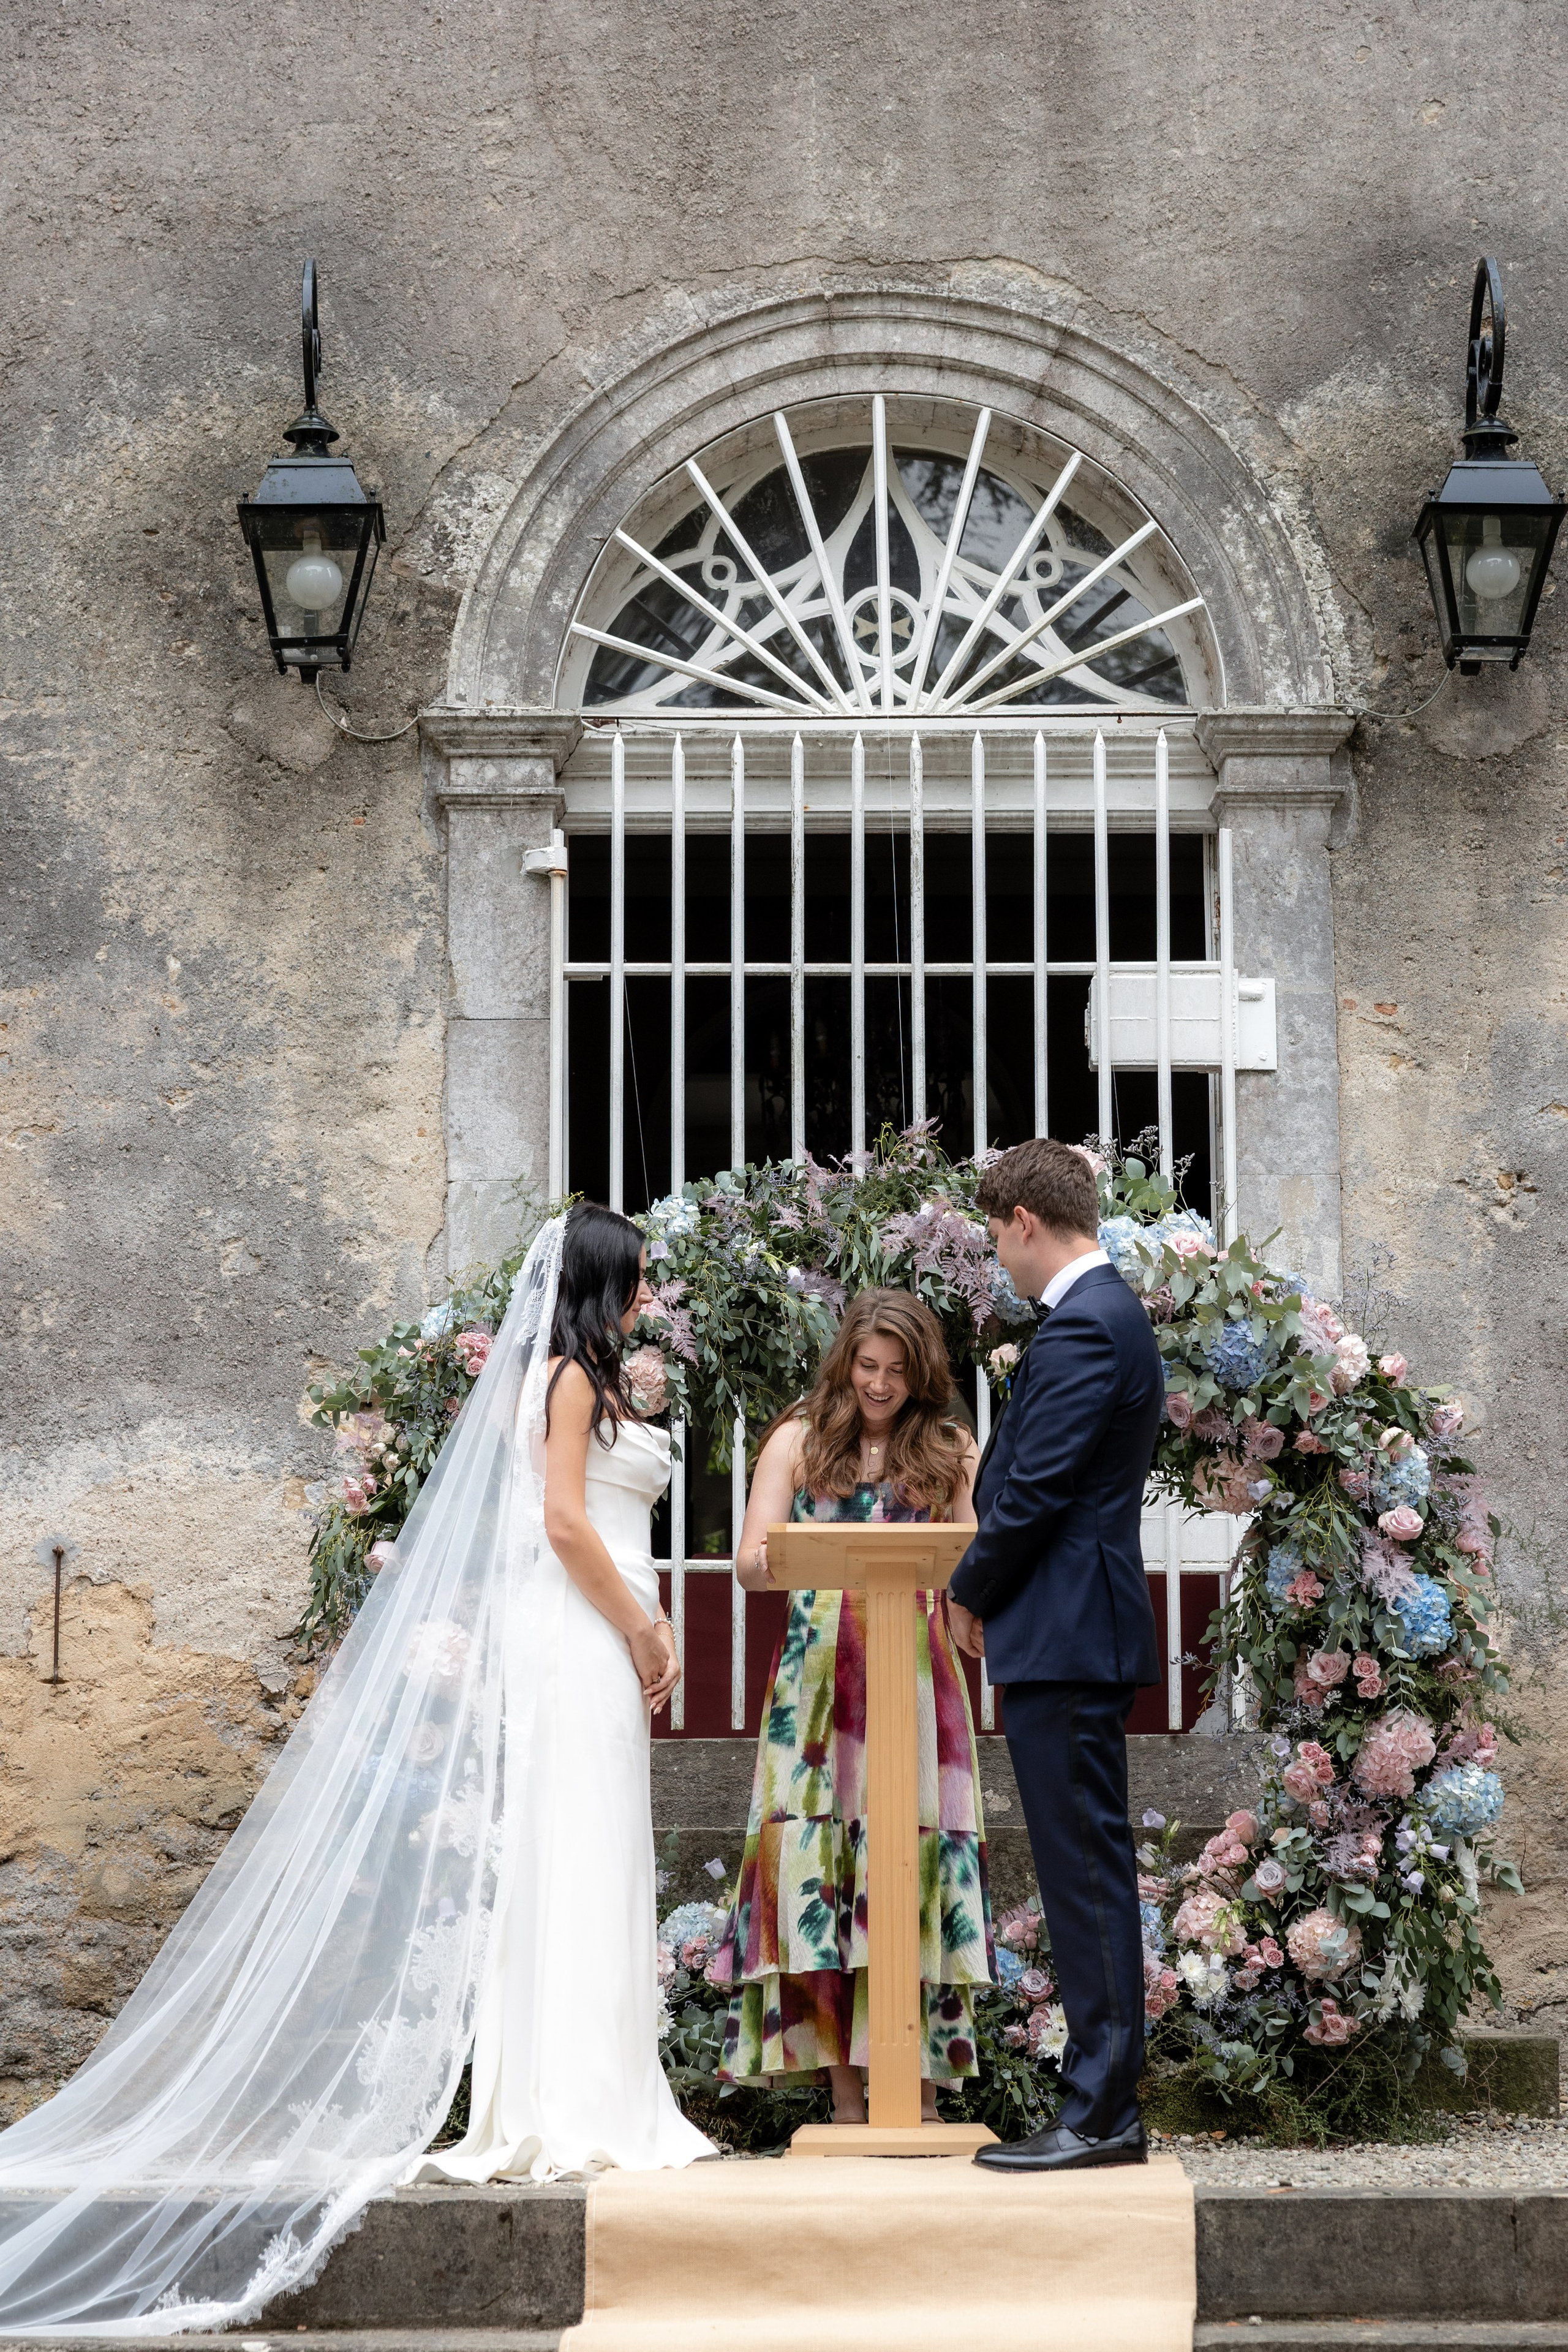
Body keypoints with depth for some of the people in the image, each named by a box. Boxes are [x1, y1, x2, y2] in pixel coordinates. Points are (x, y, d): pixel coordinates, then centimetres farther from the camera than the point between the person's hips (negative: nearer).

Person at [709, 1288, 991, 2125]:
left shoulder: (949, 1452, 12)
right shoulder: (800, 1441, 11)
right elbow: (748, 1562, 2)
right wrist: (768, 1561, -20)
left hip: (916, 1677, 0)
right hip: (818, 1677, 0)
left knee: (914, 1869, -6)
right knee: (815, 1869, -6)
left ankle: (921, 2099, -1)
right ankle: (846, 2101, -1)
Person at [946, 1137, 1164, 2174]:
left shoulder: (1081, 1327, -15)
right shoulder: (1113, 1310, 18)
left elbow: (1034, 1491, -18)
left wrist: (972, 1593, -4)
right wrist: (993, 1590, 15)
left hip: (1064, 1635, -11)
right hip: (1080, 1631, 11)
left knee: (1088, 1870, -7)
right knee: (1087, 1873, 11)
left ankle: (1102, 2115, -4)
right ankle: (1103, 2105, 16)